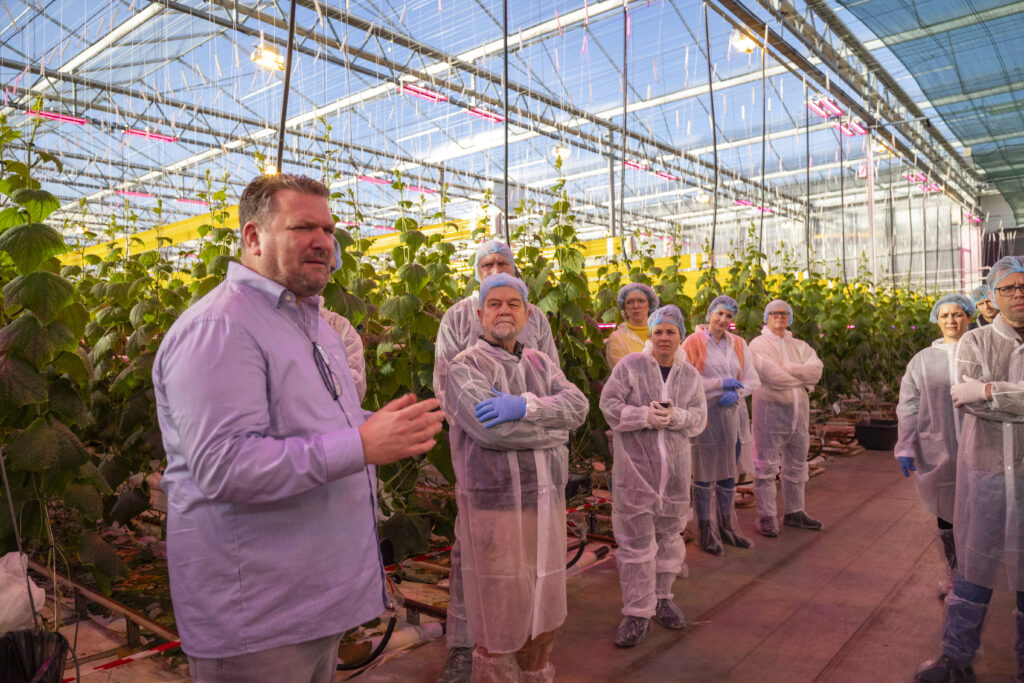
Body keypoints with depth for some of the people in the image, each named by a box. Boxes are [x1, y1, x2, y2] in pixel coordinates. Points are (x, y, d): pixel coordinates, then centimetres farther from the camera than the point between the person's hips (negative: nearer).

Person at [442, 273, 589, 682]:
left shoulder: (542, 364, 12)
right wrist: (553, 430, -8)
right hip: (495, 510, -6)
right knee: (499, 624, 5)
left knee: (542, 617, 18)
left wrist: (525, 406, -21)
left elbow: (577, 405, -5)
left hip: (547, 506, 6)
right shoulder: (465, 367, -6)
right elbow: (493, 430, -22)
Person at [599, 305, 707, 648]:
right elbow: (609, 404, -7)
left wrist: (675, 416, -17)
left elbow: (699, 418, 3)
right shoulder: (630, 366, -3)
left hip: (675, 467, 4)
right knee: (636, 539, -3)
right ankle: (637, 614, 7)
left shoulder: (690, 376, 9)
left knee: (669, 535, 14)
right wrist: (645, 416, -20)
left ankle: (662, 598, 33)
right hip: (635, 465, -4)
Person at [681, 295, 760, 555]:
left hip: (730, 411, 5)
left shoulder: (738, 345, 12)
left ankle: (726, 526, 27)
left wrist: (737, 392, -8)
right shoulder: (693, 342, -4)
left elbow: (752, 379, 12)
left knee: (728, 471, 13)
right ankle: (705, 530, 12)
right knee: (703, 472, 1)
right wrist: (719, 383, -14)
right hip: (703, 412, -5)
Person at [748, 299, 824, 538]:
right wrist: (803, 379, -5)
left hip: (799, 409, 6)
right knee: (766, 466, -3)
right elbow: (771, 375, -17)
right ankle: (766, 516, 4)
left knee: (796, 465, 14)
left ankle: (794, 512, 25)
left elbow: (816, 369, -4)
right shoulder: (759, 344, -2)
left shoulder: (800, 346, 15)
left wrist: (787, 368, -13)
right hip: (770, 409, -6)